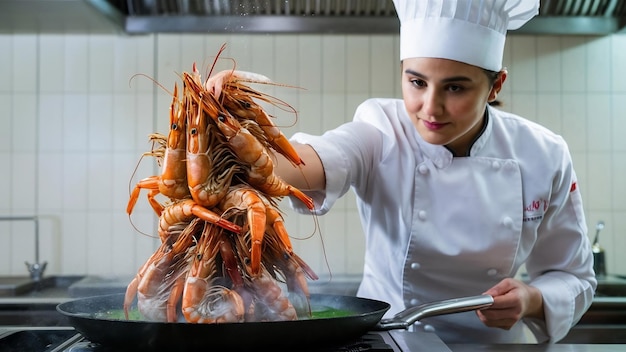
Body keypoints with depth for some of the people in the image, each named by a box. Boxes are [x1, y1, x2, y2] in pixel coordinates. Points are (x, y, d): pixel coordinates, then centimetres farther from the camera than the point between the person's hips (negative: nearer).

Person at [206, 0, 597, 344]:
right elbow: (316, 163, -36)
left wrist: (532, 300, -19)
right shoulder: (383, 131, -13)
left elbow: (573, 277, 2)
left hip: (492, 340, 3)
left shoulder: (543, 157, -9)